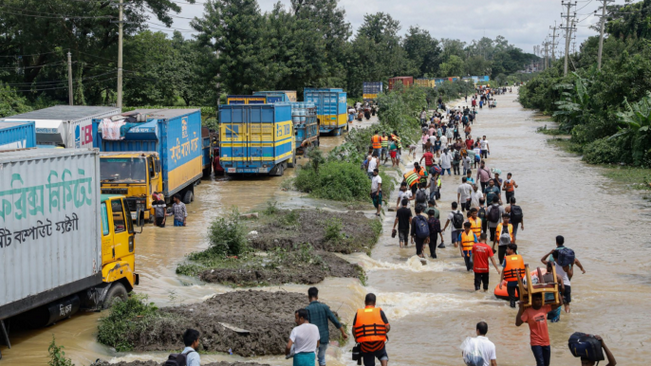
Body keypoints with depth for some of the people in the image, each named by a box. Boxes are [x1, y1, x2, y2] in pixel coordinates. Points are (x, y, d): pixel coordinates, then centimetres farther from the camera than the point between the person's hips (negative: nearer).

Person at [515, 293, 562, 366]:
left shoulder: (544, 308, 1)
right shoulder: (528, 311, -12)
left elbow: (558, 304, 5)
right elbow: (518, 323, -19)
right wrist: (521, 309, -23)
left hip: (546, 342, 6)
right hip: (536, 343, -6)